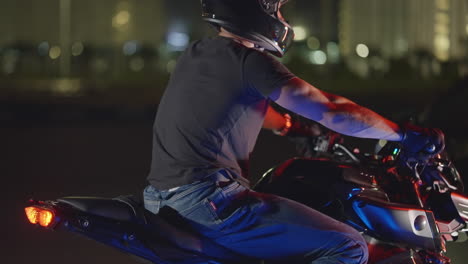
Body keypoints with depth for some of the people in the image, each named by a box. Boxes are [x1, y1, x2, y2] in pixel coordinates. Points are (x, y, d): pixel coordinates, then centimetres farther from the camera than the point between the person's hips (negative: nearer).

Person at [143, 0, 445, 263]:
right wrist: (406, 135, -4)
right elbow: (330, 110, -12)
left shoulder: (196, 54, 16)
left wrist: (290, 127, 51)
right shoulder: (248, 60, -10)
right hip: (209, 200, -10)